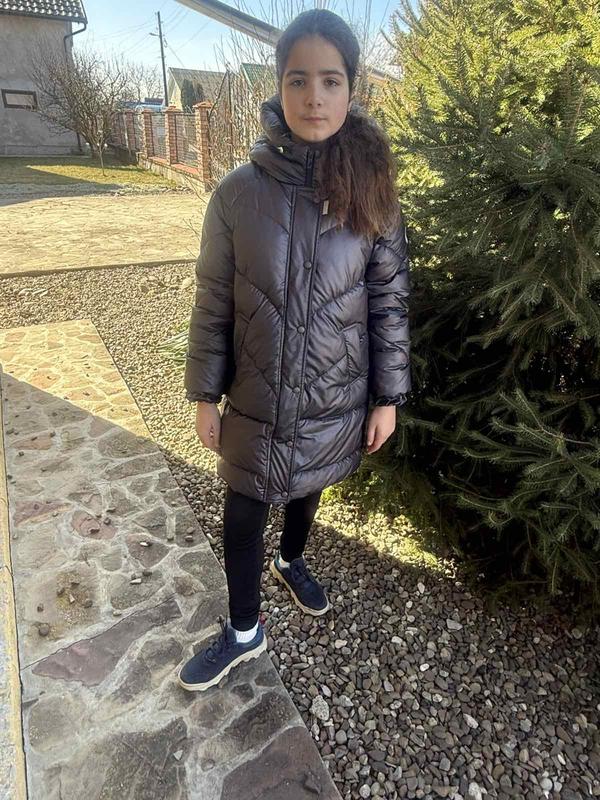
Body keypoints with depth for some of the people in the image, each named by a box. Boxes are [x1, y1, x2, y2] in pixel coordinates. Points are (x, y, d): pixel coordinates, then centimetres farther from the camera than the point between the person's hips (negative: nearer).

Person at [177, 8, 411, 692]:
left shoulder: (370, 191, -8)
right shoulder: (239, 190, -10)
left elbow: (390, 299, -3)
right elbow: (213, 302, -4)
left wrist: (388, 397, -2)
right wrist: (205, 394, -1)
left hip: (337, 400, 1)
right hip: (255, 402, 0)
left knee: (306, 489, 24)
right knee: (243, 515, 11)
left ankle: (292, 561, 57)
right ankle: (244, 631, 37)